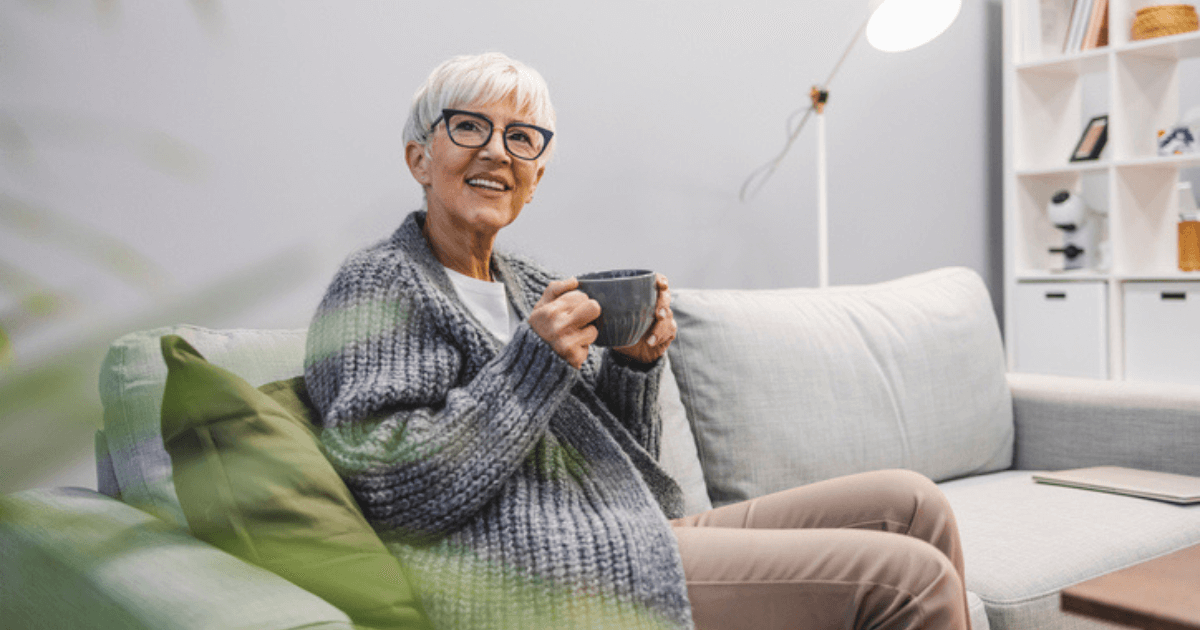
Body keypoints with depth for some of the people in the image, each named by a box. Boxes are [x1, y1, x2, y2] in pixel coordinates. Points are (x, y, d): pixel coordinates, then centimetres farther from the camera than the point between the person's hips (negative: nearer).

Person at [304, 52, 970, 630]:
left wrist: (635, 366, 0)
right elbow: (393, 493, -17)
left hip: (635, 538, 8)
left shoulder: (529, 283, 17)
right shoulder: (379, 285, -5)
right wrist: (534, 361, -18)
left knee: (910, 501, 4)